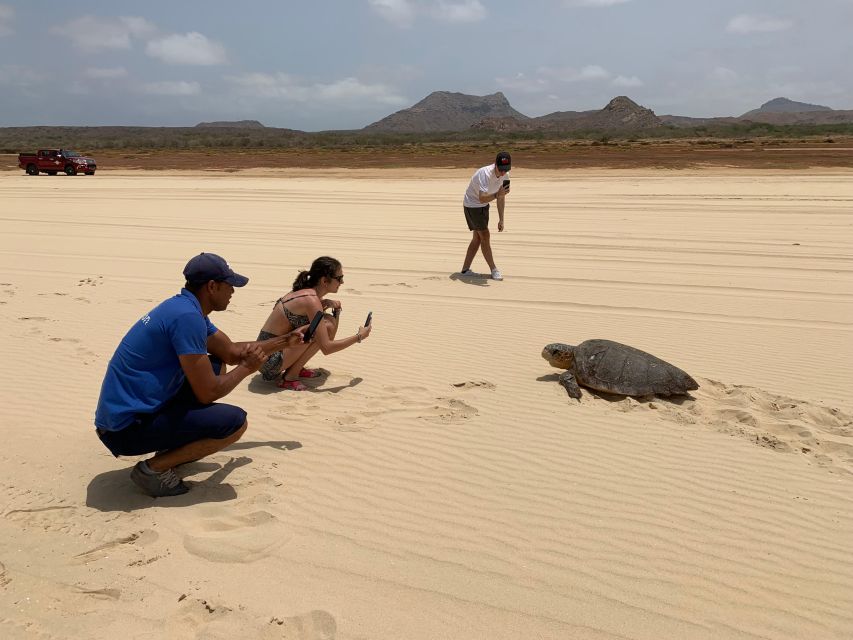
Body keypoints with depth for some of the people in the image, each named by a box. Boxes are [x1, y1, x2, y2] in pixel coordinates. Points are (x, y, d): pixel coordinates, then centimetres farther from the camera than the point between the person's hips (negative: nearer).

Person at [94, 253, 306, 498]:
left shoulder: (186, 308, 9)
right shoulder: (187, 317, -22)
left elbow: (232, 352, 21)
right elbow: (208, 392, -19)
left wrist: (285, 340, 22)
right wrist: (247, 368, -2)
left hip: (125, 410, 10)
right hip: (126, 428, -10)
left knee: (216, 366, 18)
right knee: (236, 422, -16)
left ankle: (175, 447, 17)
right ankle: (154, 468, -6)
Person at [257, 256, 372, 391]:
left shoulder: (306, 292, 6)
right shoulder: (311, 301, -21)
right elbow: (326, 348, -23)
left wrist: (331, 306, -1)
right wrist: (359, 337, -11)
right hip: (270, 358, -9)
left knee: (328, 322, 6)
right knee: (327, 326, -19)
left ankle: (296, 369, 10)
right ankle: (290, 378, -9)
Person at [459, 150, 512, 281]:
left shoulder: (505, 175, -9)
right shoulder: (485, 174, -33)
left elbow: (501, 198, 1)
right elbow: (482, 198, -42)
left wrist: (501, 219, 0)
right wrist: (497, 195, -58)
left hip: (483, 206, 8)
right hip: (472, 205, -8)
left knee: (477, 238, 11)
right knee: (485, 236, -9)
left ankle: (465, 269, 18)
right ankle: (494, 270, 0)